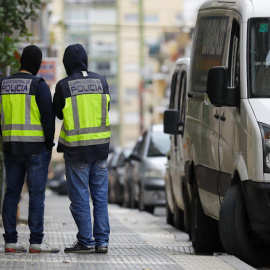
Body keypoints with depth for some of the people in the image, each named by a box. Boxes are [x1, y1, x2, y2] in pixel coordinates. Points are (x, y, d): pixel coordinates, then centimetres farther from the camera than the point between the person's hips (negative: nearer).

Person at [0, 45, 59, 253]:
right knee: (37, 194, -4)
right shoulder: (38, 85, -10)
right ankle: (36, 241, -6)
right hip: (36, 147, -5)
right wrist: (49, 142, -2)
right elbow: (48, 116, -13)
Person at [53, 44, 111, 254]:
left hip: (76, 148, -4)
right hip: (100, 146, 4)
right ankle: (102, 241, 8)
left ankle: (86, 241, 1)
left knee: (80, 197, 2)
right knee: (100, 195, 9)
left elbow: (58, 113, 3)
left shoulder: (64, 86, -10)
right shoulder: (101, 81, 2)